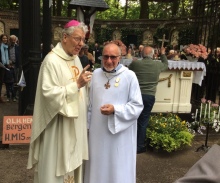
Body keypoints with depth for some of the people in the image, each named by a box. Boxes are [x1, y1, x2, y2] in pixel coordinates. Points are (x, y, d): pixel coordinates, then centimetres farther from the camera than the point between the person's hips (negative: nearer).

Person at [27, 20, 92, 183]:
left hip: (76, 122, 8)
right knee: (58, 162, 6)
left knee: (72, 160, 19)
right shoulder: (52, 60, -17)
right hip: (59, 124, -7)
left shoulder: (75, 58, 8)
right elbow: (49, 93, -23)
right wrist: (77, 84, -26)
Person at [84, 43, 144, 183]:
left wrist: (115, 110, -21)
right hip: (98, 131, 4)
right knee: (98, 167, 17)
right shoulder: (96, 74, 4)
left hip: (120, 134, -4)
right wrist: (87, 125, 10)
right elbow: (90, 103, 10)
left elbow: (137, 106, -9)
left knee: (118, 169, 9)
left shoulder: (129, 76, -10)